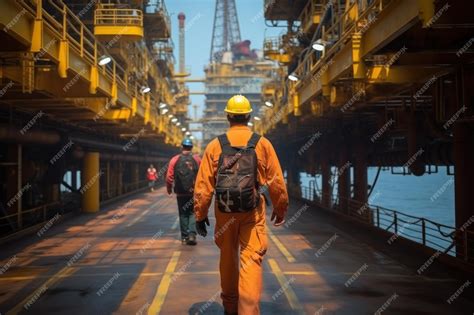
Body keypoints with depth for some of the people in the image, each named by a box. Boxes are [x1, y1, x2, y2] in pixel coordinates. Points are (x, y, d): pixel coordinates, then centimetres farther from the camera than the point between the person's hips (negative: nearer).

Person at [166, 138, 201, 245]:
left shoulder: (175, 160, -1)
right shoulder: (197, 159, -2)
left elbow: (169, 177, -2)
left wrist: (169, 188, 13)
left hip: (180, 192, 1)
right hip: (194, 192, -1)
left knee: (183, 214, 12)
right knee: (193, 213, 7)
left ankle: (184, 237, 15)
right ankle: (192, 234, -8)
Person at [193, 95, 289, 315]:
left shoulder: (215, 145, -1)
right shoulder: (262, 144, -2)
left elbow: (203, 183, -4)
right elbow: (276, 181, 0)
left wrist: (200, 214, 4)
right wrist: (280, 209, 13)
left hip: (224, 211, 2)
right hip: (253, 212, -2)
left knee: (228, 258, 17)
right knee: (251, 259, -1)